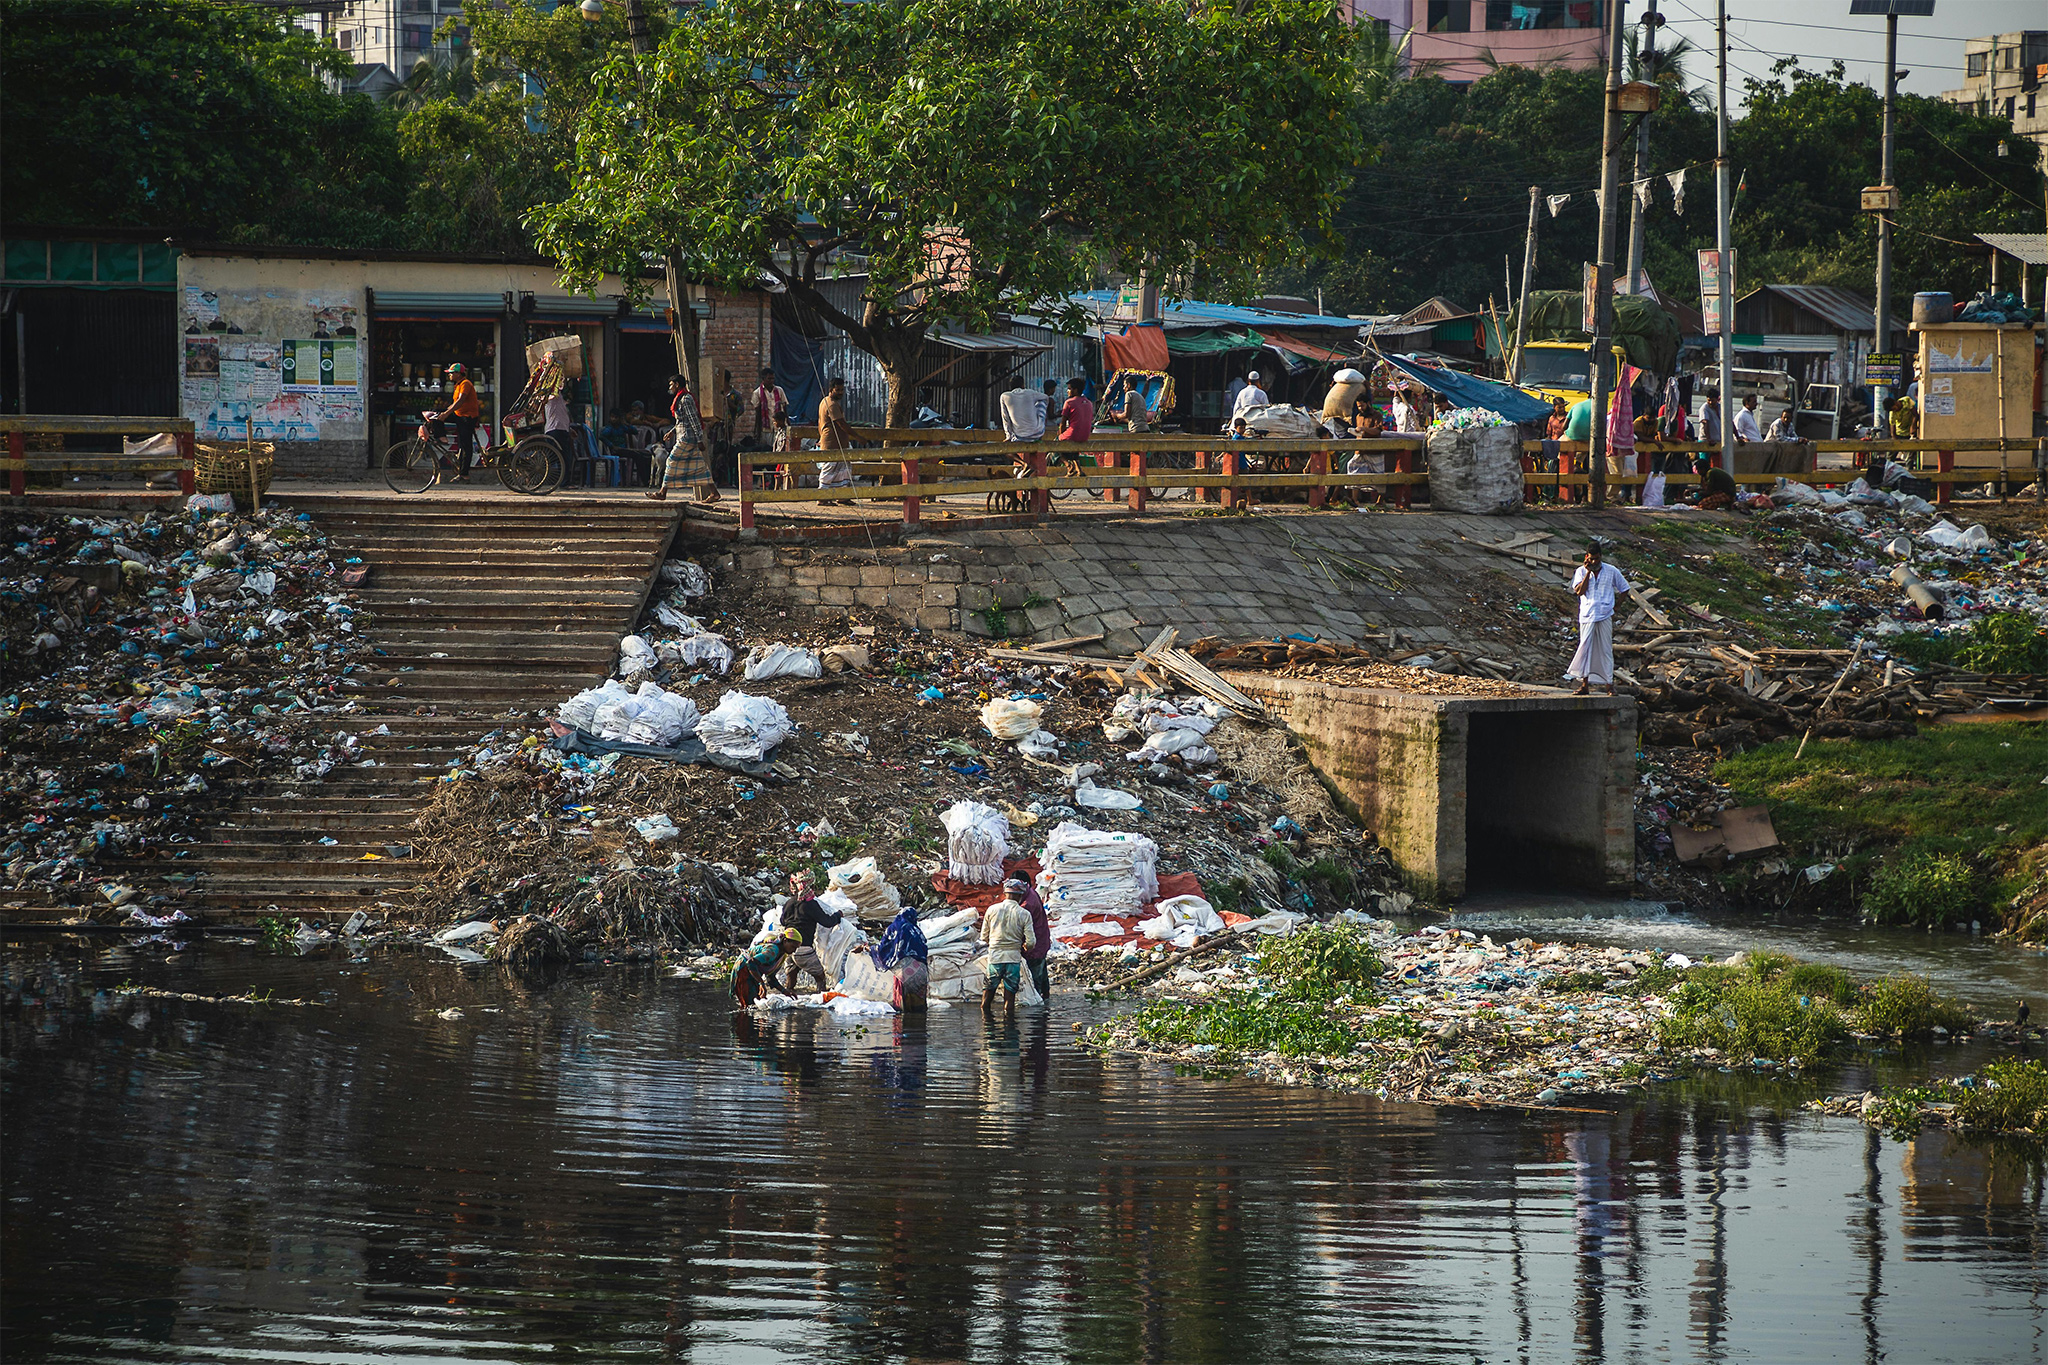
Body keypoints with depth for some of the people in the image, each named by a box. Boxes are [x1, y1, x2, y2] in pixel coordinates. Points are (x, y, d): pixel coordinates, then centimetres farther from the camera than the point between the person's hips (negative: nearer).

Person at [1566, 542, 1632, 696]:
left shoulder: (1611, 571, 4)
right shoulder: (1581, 571, 5)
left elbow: (1625, 590, 13)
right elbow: (1579, 591, -10)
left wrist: (1614, 606, 3)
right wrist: (1588, 572, -12)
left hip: (1605, 616, -1)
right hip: (1587, 617, 1)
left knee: (1606, 651, -1)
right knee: (1585, 649, 1)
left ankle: (1610, 685, 2)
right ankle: (1584, 685, 7)